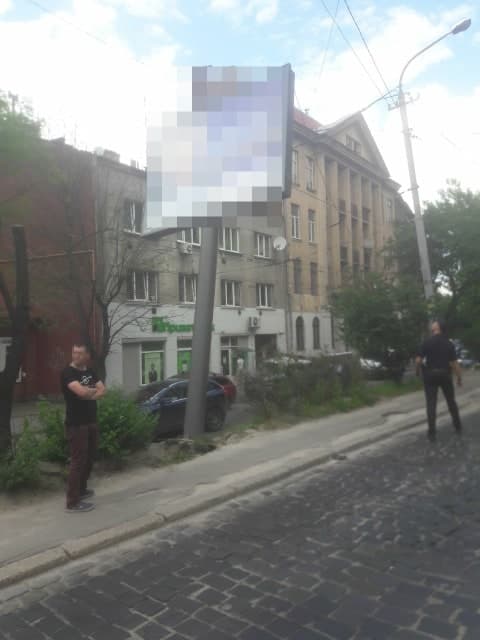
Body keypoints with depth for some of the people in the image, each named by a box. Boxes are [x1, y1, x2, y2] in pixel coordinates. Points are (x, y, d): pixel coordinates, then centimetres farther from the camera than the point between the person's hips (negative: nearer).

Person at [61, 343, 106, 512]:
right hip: (76, 425, -8)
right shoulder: (68, 372, -14)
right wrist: (94, 390, -7)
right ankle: (73, 502, 2)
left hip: (91, 422, 8)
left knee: (89, 459, 17)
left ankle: (81, 489, 35)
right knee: (78, 461, -5)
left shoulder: (90, 371, 11)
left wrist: (90, 394, -15)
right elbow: (81, 391, -28)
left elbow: (103, 390, 5)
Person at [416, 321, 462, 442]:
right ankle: (458, 427, 29)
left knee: (431, 404, -1)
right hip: (445, 374, 2)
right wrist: (459, 378, 2)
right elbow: (454, 363, -8)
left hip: (430, 375, -2)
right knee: (451, 401, 19)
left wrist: (418, 370, 6)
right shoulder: (449, 343, -2)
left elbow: (418, 360, -12)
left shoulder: (427, 342, -8)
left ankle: (432, 433, -3)